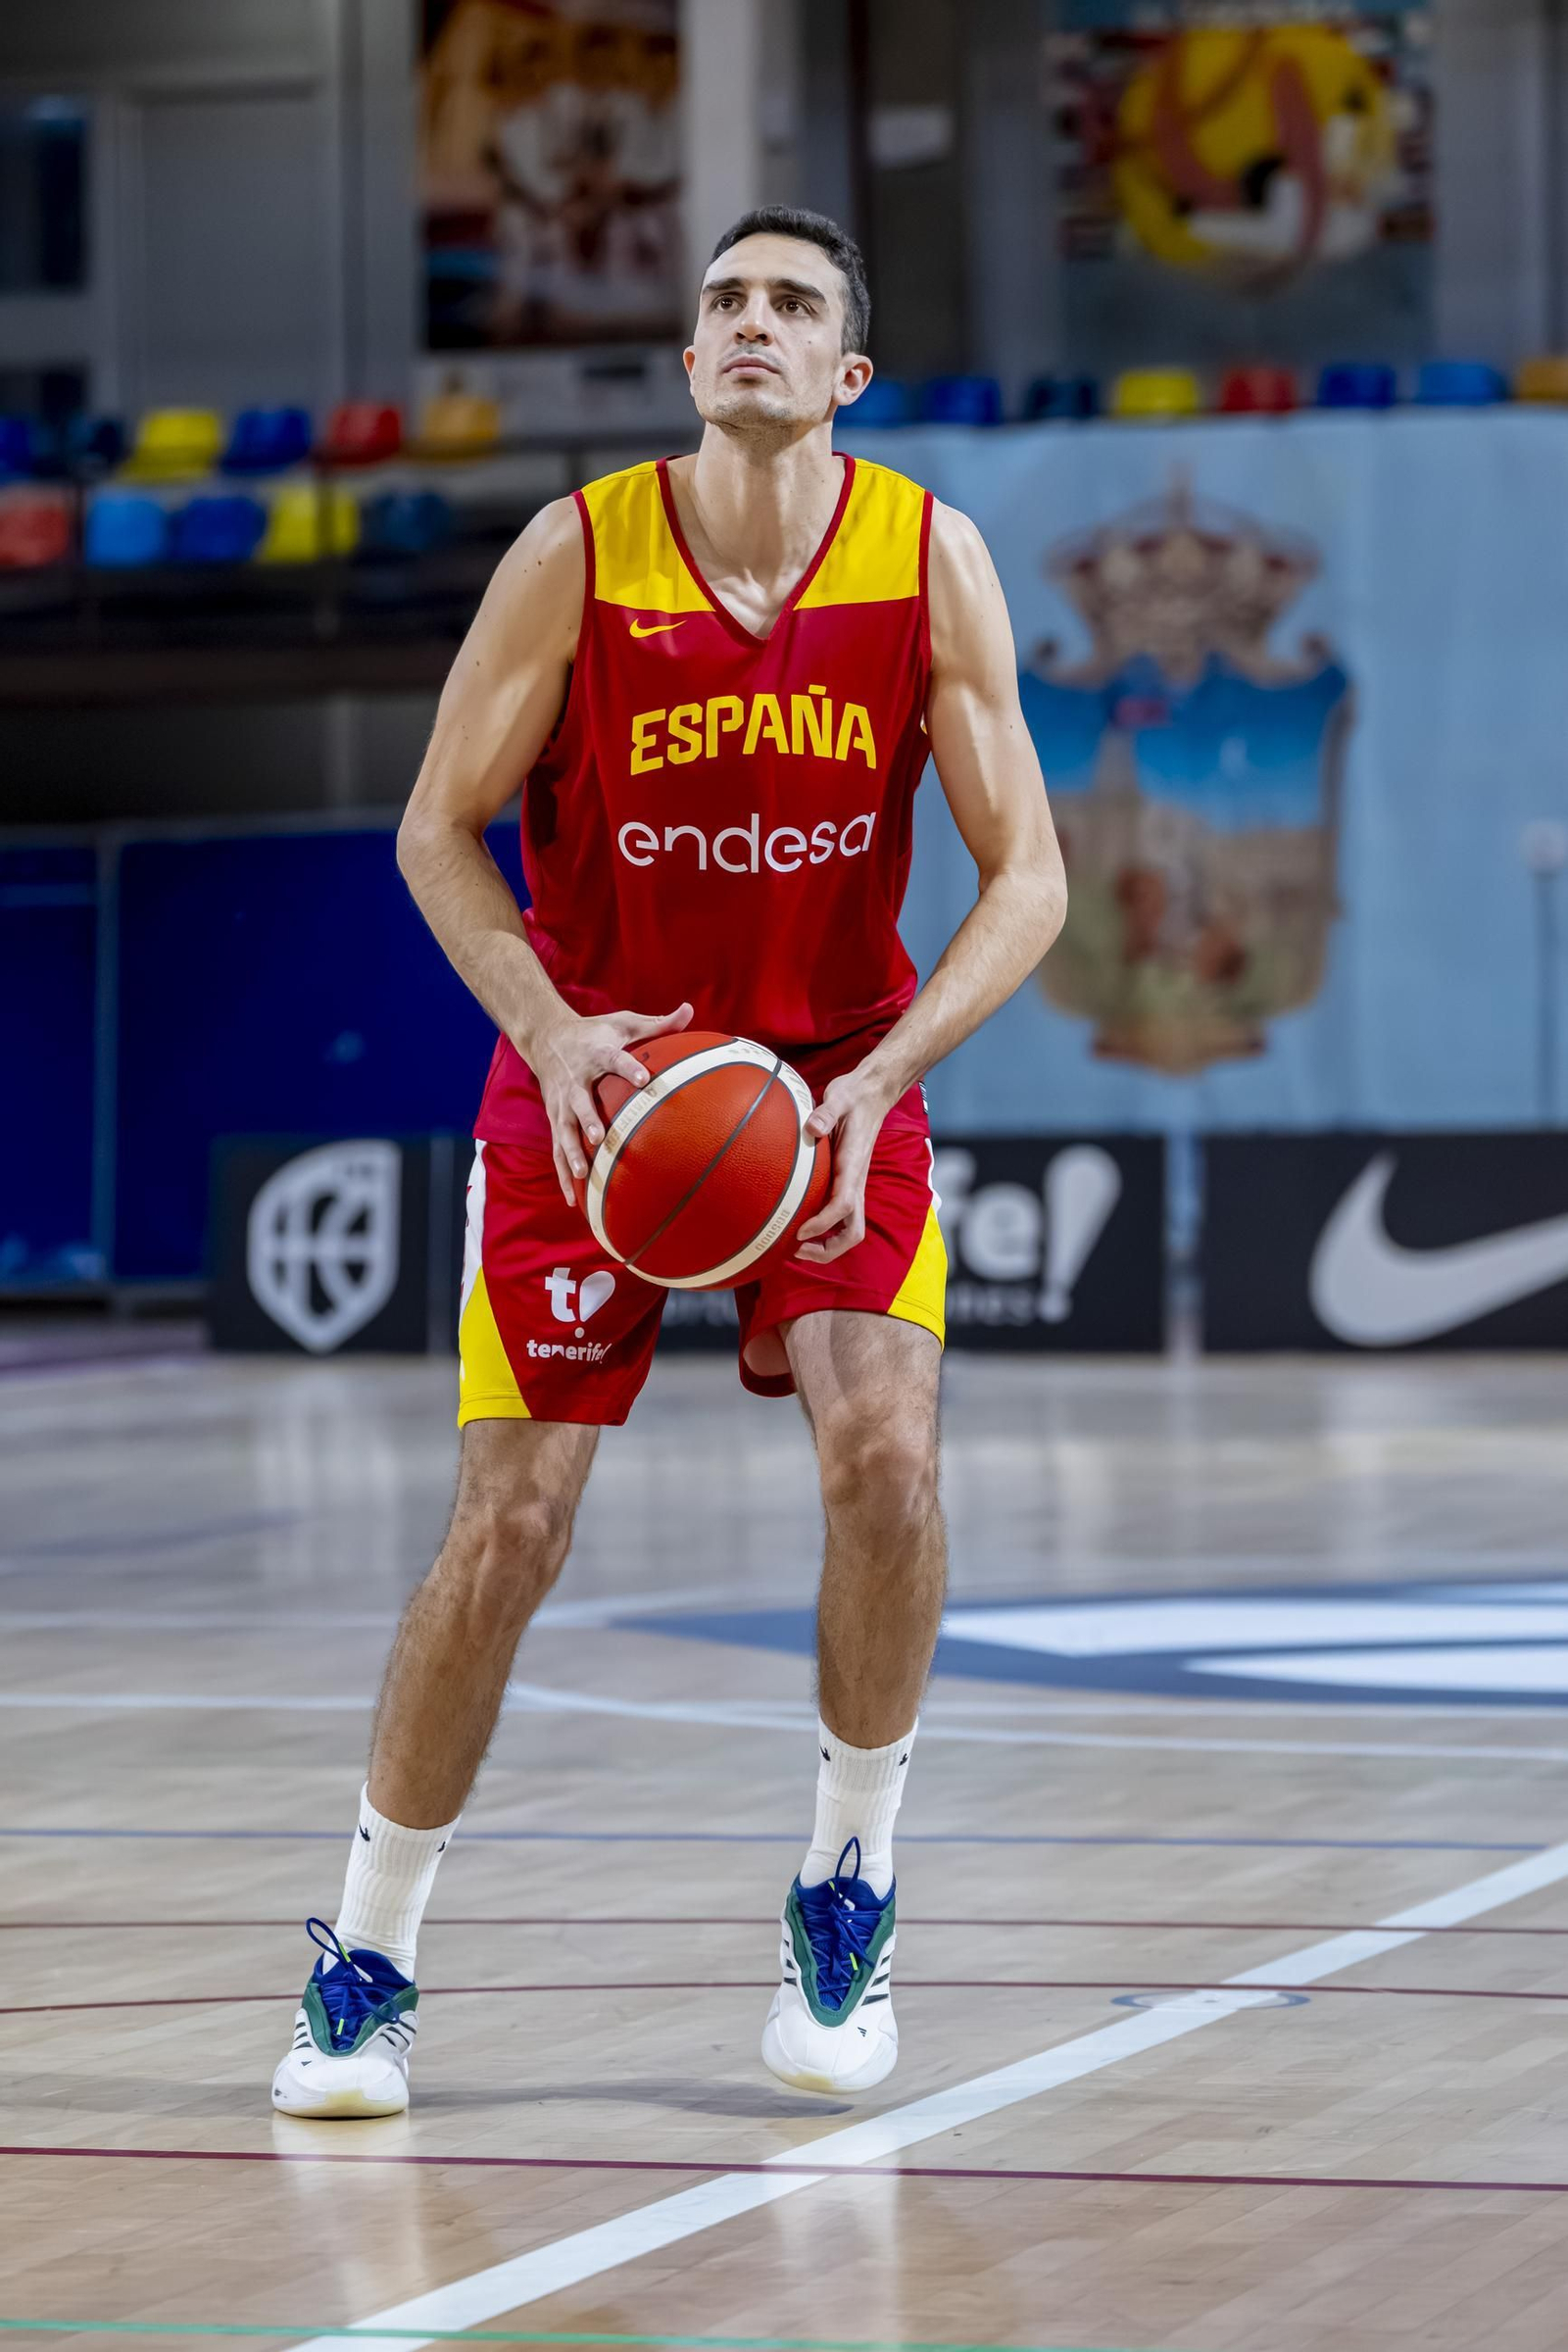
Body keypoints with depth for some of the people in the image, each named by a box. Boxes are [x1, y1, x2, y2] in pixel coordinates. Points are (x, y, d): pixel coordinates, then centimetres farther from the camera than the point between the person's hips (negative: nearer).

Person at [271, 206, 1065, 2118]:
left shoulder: (931, 562, -10)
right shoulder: (577, 557, -13)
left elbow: (1026, 876, -8)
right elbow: (438, 830, -6)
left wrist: (876, 1080, -22)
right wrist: (552, 1032, -21)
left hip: (837, 1075, 1)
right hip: (591, 1074, -1)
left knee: (884, 1451, -20)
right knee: (509, 1525, -5)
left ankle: (846, 1890, 2)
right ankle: (366, 1957, 12)